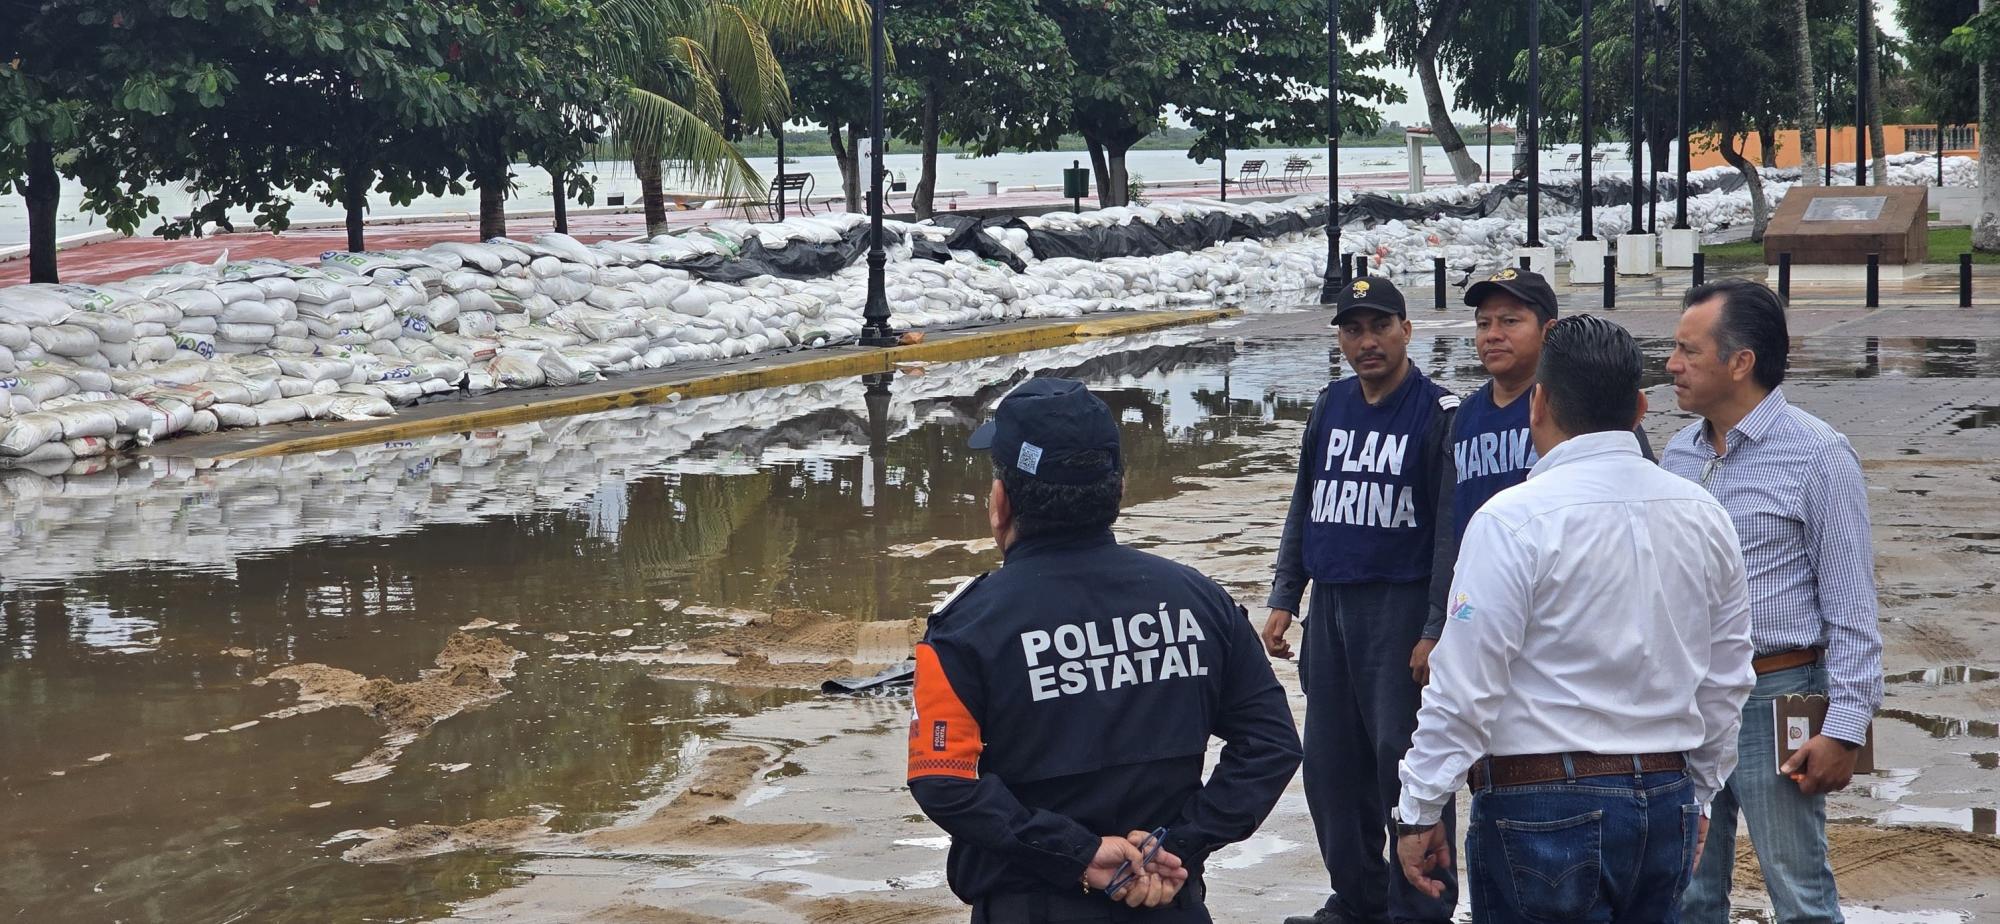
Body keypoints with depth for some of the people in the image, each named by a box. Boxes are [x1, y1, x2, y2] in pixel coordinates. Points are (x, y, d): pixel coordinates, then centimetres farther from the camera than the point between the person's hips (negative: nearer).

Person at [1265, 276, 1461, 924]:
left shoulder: (1438, 411, -6)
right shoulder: (1331, 406, 12)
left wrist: (1434, 630, -14)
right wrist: (1284, 599, 14)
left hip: (1400, 604, -6)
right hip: (1330, 604, 6)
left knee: (1401, 756, -6)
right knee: (1330, 762, 10)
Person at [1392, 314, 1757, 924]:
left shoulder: (1512, 520, -13)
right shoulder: (1704, 517, 6)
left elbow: (1465, 686, -14)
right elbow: (1727, 682, 13)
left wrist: (1419, 810, -5)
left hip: (1544, 808, -6)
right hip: (1668, 800, 6)